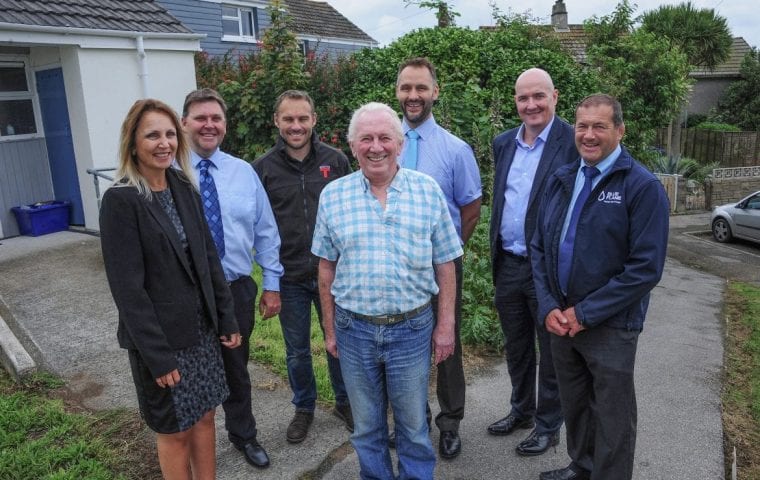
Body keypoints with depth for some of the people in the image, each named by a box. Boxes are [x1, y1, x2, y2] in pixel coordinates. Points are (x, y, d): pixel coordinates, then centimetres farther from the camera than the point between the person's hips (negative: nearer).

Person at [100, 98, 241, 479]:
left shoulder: (184, 189, 4)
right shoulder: (120, 200, -15)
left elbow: (208, 258, 7)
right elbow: (127, 286, -17)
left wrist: (227, 319, 6)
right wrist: (157, 354, -17)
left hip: (201, 329, 6)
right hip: (160, 336, -6)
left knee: (204, 416, 17)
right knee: (174, 429, 12)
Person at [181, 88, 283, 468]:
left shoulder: (244, 172, 0)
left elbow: (265, 231, 3)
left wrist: (271, 283, 2)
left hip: (237, 289, 2)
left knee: (236, 369, 21)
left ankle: (243, 435, 46)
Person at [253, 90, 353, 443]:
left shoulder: (335, 160, -3)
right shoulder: (263, 167, -4)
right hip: (289, 277, 0)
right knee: (297, 350, 15)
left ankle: (344, 401, 37)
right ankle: (304, 408, 37)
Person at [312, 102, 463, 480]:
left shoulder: (428, 191, -5)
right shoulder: (333, 195, -2)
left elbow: (444, 265, -1)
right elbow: (326, 269, 4)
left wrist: (445, 325, -1)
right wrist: (330, 329, 6)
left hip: (412, 327, -1)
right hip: (354, 328, 1)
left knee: (413, 423, 16)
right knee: (366, 425, 19)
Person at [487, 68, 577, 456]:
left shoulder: (573, 142, -11)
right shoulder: (503, 143, 8)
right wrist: (495, 256, 14)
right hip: (507, 267, 6)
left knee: (551, 352, 11)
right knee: (515, 348, 20)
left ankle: (548, 425, 30)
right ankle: (521, 410, 40)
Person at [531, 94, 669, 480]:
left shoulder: (643, 187, -12)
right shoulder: (560, 180, 5)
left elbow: (646, 268, -16)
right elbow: (539, 247, 7)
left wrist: (585, 313, -16)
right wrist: (548, 306, -5)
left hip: (610, 325, -5)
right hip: (560, 319, 5)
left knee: (611, 417, 11)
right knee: (573, 404, 21)